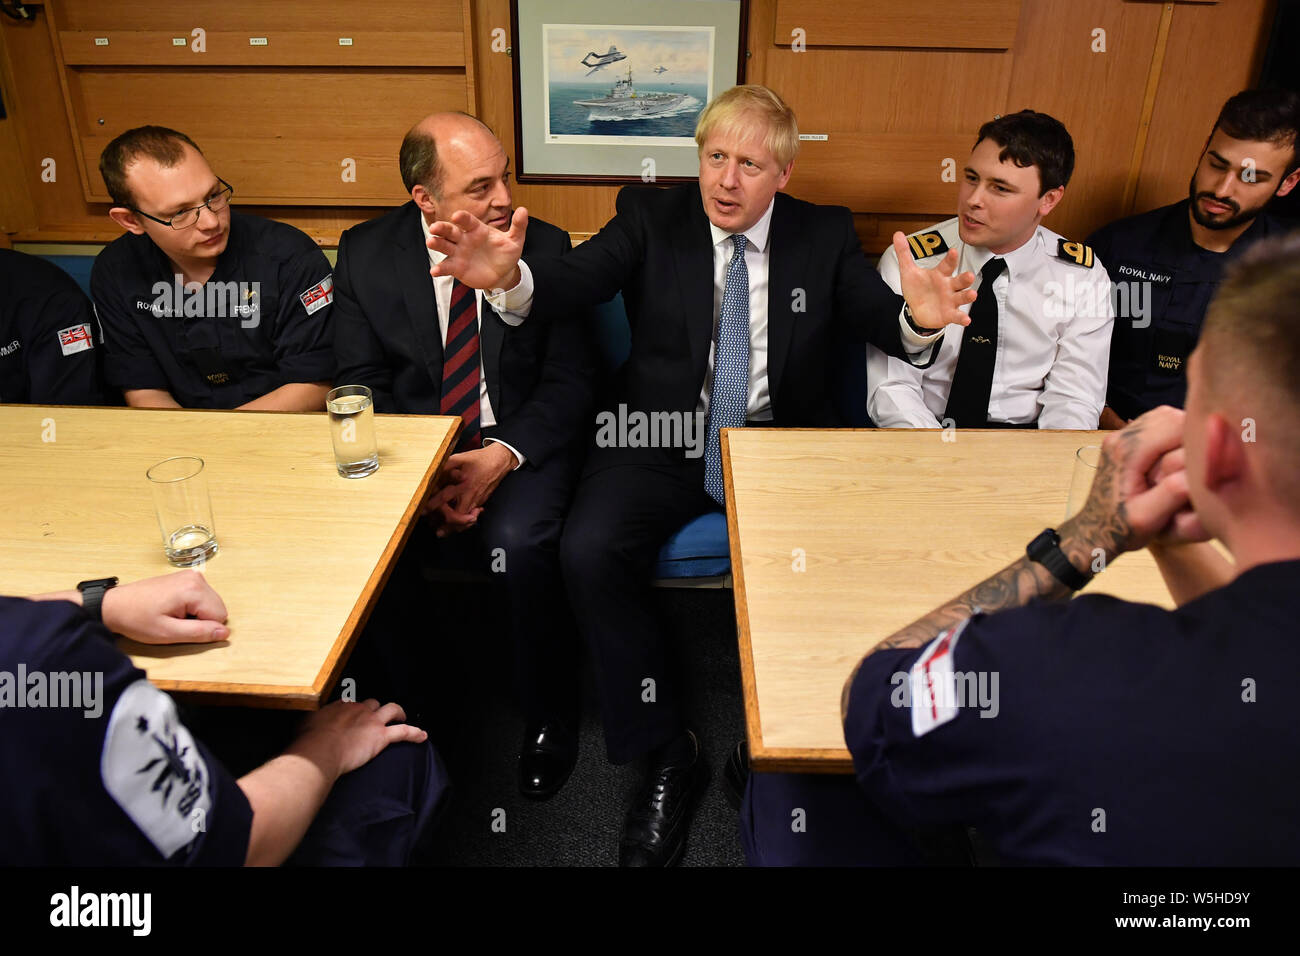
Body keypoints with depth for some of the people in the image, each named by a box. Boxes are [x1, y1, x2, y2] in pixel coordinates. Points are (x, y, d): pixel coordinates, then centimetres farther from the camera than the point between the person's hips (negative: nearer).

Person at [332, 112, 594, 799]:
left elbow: (569, 381, -3)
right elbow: (362, 382, 2)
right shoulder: (365, 253, 0)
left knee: (519, 542, -31)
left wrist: (501, 456, -20)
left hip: (518, 441, -1)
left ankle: (548, 719, -4)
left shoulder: (544, 248, -2)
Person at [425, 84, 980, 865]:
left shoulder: (825, 235, 7)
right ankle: (668, 752, -4)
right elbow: (578, 279, -12)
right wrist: (510, 278, -35)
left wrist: (917, 319, -31)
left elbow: (879, 320, -6)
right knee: (588, 552, -24)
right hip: (663, 441, 0)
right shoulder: (651, 218, 4)